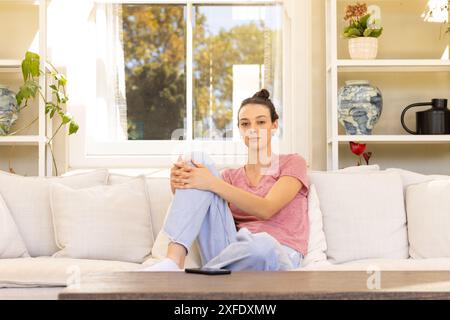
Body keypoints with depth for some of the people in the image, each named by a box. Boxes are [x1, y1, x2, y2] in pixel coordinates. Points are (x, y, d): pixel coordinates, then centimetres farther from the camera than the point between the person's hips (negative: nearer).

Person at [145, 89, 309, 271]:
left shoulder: (293, 163, 10)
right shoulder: (230, 175, 23)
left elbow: (266, 210, -10)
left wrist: (212, 183, -19)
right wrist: (179, 187, -16)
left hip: (277, 257, -4)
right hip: (232, 251, 4)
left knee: (261, 244, -45)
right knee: (198, 160, -9)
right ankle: (173, 262, -27)